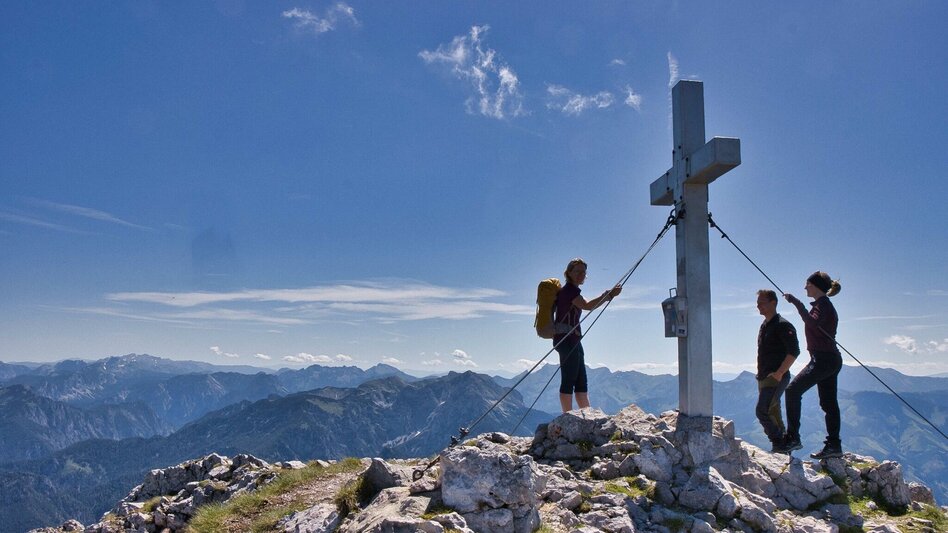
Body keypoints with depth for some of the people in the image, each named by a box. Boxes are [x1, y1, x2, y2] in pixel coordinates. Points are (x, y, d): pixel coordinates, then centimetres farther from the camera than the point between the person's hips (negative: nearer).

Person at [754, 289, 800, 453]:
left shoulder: (782, 325, -11)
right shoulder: (764, 326, 17)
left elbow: (794, 351, -19)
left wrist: (779, 373, -21)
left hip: (777, 378, -9)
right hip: (764, 378, 9)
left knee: (762, 410, -18)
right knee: (773, 414, 13)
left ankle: (779, 443, -6)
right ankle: (781, 446, 21)